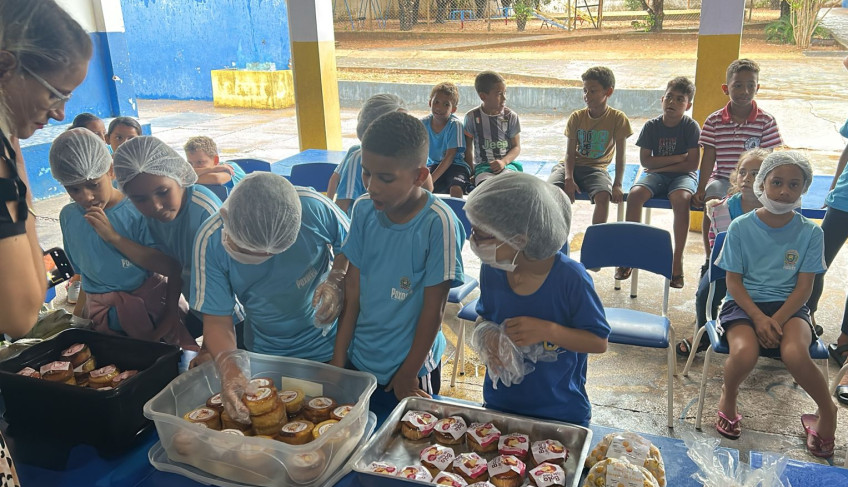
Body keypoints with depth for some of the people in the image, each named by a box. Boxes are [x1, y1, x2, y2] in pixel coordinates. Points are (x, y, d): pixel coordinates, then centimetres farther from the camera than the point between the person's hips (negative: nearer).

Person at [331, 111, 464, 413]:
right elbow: (353, 292, -2)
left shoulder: (438, 224, -22)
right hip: (359, 360, 4)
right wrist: (338, 360, 0)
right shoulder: (364, 210, -7)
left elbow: (433, 309, -15)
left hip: (410, 366, -4)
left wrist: (408, 375, -8)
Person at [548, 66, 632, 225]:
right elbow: (570, 153, -4)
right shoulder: (576, 117, -1)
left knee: (603, 196, -34)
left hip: (596, 168, -2)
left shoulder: (617, 118, -6)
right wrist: (568, 178, -21)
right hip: (572, 165, 2)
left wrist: (617, 185, -17)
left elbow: (620, 155, -7)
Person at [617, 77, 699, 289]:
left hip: (682, 176, -2)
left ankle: (677, 259, -26)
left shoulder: (691, 127, -4)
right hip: (655, 175, 2)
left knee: (681, 199, -36)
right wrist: (678, 157, -8)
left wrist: (661, 165, -9)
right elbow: (645, 161, -4)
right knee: (634, 194, -29)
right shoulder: (651, 126, 1)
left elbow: (692, 164, -10)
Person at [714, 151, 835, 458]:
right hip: (744, 303, 0)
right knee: (745, 353, -33)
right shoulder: (740, 228, -2)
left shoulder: (810, 233, 1)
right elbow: (733, 281, -2)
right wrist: (759, 318, -16)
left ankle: (827, 412, 1)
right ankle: (728, 396, 4)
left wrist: (776, 320, -17)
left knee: (794, 354, -32)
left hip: (789, 306, 1)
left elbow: (804, 286, -2)